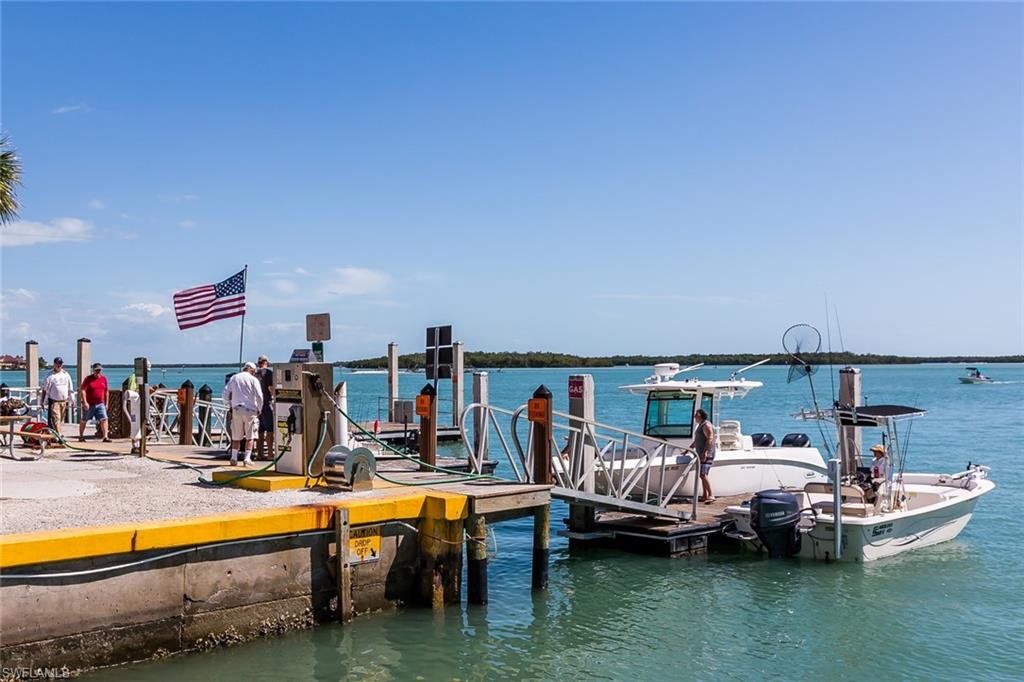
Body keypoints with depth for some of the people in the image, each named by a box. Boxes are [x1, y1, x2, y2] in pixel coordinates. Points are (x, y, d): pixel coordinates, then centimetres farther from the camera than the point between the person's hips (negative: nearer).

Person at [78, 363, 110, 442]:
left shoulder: (104, 379, 7)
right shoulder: (88, 379, -6)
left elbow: (106, 391, 15)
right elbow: (82, 390, -11)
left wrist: (106, 403, 15)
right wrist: (85, 402, -19)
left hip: (100, 404, 3)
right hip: (89, 404, -3)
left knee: (104, 419, -11)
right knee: (83, 420, 11)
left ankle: (105, 437, -12)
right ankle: (81, 436, 26)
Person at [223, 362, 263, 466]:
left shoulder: (234, 378, 13)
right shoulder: (253, 379, 1)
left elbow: (226, 393, 8)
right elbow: (259, 396, -7)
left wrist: (229, 406, 15)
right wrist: (259, 410, 5)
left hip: (236, 409, 3)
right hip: (250, 410, -3)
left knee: (236, 436, 11)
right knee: (250, 436, 3)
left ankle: (234, 458, 8)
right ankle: (247, 459, -2)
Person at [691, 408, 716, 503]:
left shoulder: (706, 425, -11)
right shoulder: (700, 425, 21)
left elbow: (710, 439, -21)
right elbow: (696, 441, 29)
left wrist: (705, 452, -27)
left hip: (706, 455, -10)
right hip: (701, 454, 10)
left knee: (703, 475, -18)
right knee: (702, 475, 10)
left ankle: (711, 495, -22)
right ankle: (705, 496, 12)